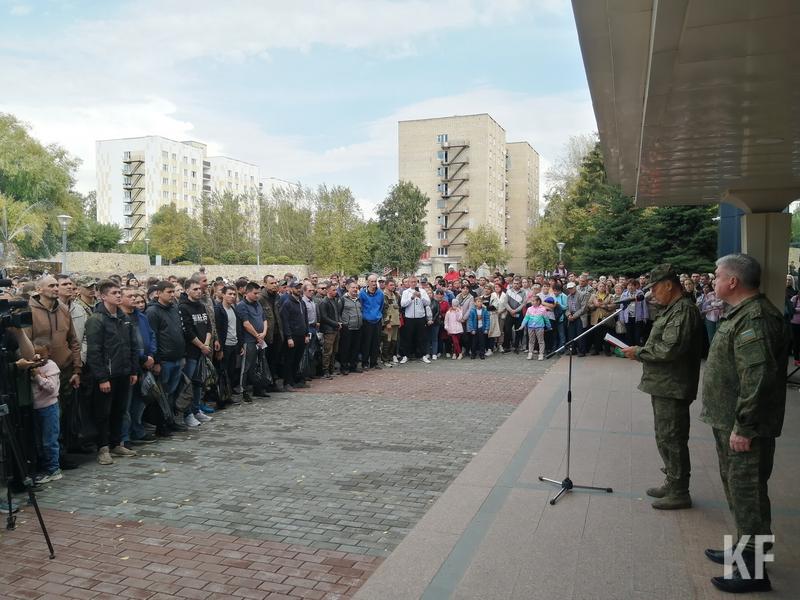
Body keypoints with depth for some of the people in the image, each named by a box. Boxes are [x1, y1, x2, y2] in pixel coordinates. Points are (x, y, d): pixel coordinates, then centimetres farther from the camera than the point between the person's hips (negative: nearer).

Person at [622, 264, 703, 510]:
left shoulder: (684, 310, -18)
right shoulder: (673, 308, 15)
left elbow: (670, 349, -26)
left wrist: (639, 352, -14)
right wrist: (640, 352, 7)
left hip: (672, 387, -11)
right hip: (663, 386, 11)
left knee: (672, 438, -1)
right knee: (665, 437, 19)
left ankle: (679, 492, 10)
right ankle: (673, 483, 32)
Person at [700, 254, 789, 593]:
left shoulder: (755, 319, -22)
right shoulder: (741, 314, 13)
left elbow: (758, 378, -28)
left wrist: (744, 427, -25)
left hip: (745, 426, -11)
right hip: (730, 421, 11)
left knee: (747, 492, -2)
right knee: (736, 486, 21)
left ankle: (753, 570, 9)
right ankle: (745, 549, 37)